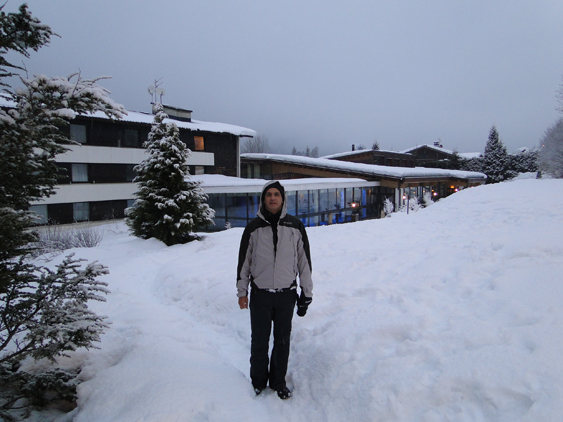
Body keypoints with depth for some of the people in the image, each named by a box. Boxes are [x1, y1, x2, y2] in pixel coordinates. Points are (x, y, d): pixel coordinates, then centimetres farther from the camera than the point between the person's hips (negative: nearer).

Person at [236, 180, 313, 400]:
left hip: (286, 294, 1)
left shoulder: (295, 226, 0)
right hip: (260, 294, 0)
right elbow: (244, 260, 4)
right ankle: (258, 380, 32)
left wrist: (306, 293, 4)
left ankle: (278, 381, 31)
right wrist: (242, 291, 3)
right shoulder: (254, 227, -2)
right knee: (259, 341, 10)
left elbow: (304, 261, 4)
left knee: (283, 341, 12)